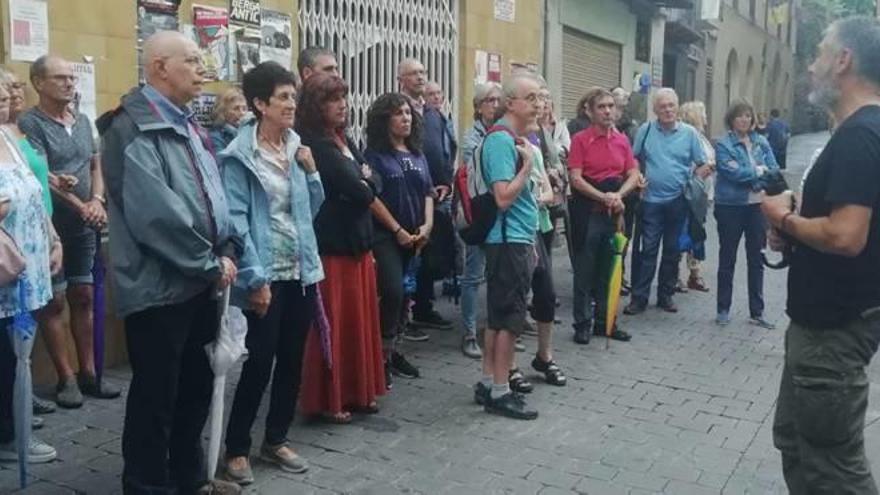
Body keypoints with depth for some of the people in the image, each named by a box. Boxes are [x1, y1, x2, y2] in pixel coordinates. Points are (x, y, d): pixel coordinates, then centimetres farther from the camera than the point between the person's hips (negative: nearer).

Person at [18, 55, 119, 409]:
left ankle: (88, 372, 20)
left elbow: (95, 165, 14)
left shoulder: (83, 121, 11)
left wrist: (97, 200, -4)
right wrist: (79, 205, -24)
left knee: (83, 296, 11)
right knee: (54, 300, 2)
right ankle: (66, 378, 11)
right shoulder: (29, 123, -9)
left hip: (83, 224, 6)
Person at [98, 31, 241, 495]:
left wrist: (227, 251, -1)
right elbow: (156, 213, -23)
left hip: (197, 282, 9)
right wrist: (209, 264, -15)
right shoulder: (132, 126, -15)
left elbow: (214, 195, 14)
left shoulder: (188, 125, 14)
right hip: (158, 286, -9)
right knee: (155, 395, 4)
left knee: (196, 385, 18)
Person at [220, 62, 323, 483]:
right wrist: (255, 278, -19)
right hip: (266, 274, -6)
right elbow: (236, 219, -15)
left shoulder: (296, 147, 9)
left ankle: (276, 440, 28)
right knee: (259, 362, -1)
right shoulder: (240, 155, -10)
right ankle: (237, 448, 16)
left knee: (292, 359, 12)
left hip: (301, 270, 6)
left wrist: (310, 172, -2)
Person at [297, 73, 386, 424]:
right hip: (330, 244, -9)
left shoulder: (343, 139, 14)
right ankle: (326, 400, 10)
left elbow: (373, 186, 12)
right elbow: (358, 190, -19)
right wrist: (361, 182, 2)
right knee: (333, 322, -2)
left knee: (359, 318, 13)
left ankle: (357, 391, 24)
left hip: (356, 240, 9)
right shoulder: (315, 143, -13)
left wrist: (360, 181, -8)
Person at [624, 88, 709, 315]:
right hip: (651, 200, -1)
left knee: (672, 250, 10)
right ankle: (639, 297, 5)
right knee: (647, 250, -1)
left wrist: (698, 174, -10)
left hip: (678, 200, 1)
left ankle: (665, 295, 22)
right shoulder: (645, 130, 0)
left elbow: (702, 165, 7)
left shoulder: (689, 133, 1)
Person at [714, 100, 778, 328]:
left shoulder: (762, 142, 6)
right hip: (731, 207, -3)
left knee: (756, 260, 9)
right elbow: (732, 172, -19)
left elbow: (773, 170, -2)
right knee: (727, 260, 8)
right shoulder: (723, 144, -6)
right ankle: (723, 310, 20)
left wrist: (748, 176, -17)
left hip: (757, 205, 4)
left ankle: (757, 312, 19)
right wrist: (758, 171, -7)